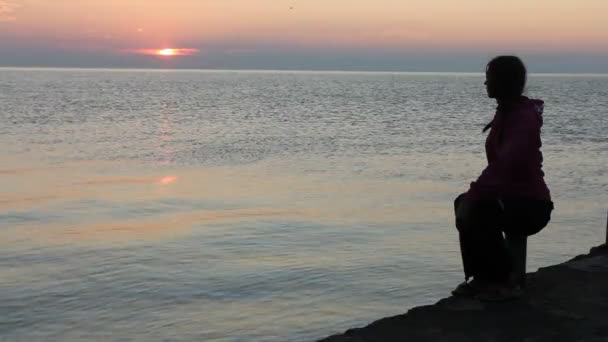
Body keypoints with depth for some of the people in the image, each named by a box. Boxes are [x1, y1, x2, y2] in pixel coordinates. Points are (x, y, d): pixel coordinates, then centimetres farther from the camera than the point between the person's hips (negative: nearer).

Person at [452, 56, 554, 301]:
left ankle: (506, 282, -10)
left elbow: (505, 164, -34)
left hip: (531, 205, -9)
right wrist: (473, 194, 2)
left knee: (477, 213, -27)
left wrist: (472, 196, -33)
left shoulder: (524, 117, -20)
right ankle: (482, 277, 6)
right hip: (513, 197, 9)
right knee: (464, 205, 1)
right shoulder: (506, 113, 9)